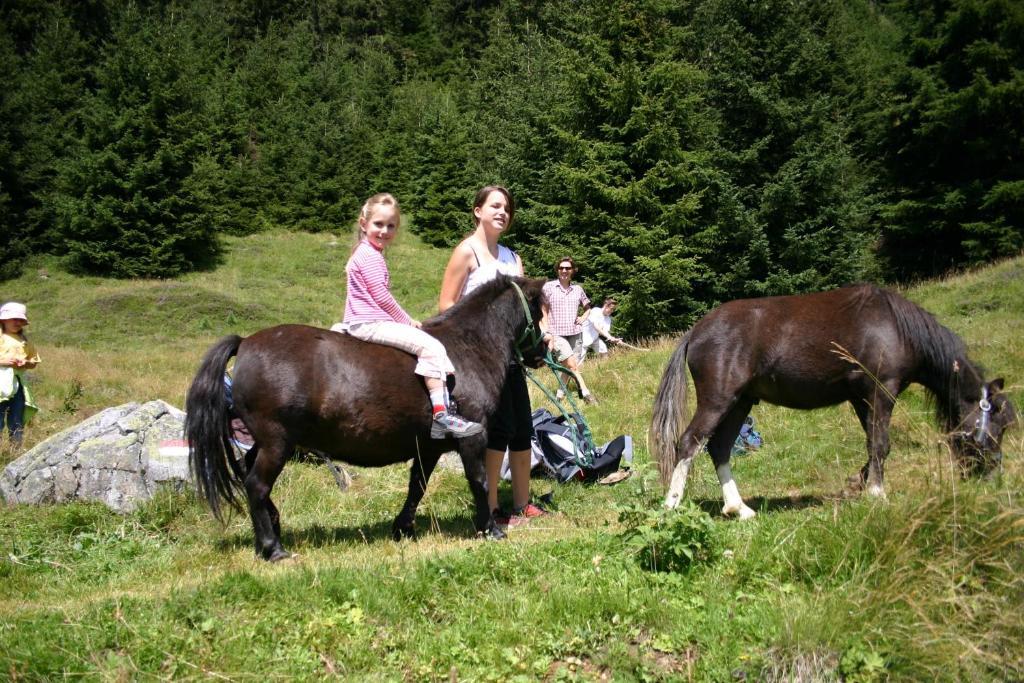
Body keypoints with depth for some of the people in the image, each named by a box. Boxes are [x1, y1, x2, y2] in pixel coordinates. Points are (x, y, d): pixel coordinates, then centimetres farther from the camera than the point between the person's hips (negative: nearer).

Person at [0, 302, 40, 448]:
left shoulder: (25, 341, 15)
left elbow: (34, 361, 18)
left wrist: (25, 363, -2)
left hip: (18, 383, 5)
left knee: (17, 423, 9)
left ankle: (16, 449, 15)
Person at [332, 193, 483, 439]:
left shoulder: (367, 253, 21)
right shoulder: (371, 255, -12)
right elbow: (382, 297, -17)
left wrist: (405, 321, 17)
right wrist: (408, 322, -6)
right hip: (370, 323, -11)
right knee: (429, 345, -21)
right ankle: (441, 413, -26)